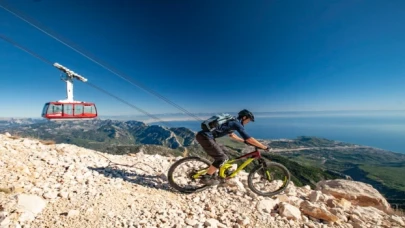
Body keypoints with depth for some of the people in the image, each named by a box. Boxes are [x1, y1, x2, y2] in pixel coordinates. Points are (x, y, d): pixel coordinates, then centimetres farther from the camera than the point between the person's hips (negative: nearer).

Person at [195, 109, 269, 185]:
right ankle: (206, 178, 6)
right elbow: (249, 139, -9)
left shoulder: (232, 121, 22)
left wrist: (244, 141, 41)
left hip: (203, 135, 10)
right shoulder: (237, 123, -7)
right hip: (205, 137, -10)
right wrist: (264, 147, 0)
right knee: (222, 158, -4)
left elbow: (232, 135, 39)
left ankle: (212, 173, 28)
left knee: (223, 150, 21)